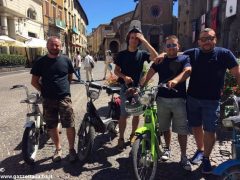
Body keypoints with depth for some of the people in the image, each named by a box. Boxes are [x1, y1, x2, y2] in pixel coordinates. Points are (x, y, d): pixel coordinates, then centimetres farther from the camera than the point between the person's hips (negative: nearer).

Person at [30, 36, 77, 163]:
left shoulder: (66, 60, 3)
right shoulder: (41, 62, 2)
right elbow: (34, 81, 6)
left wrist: (63, 88, 8)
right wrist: (44, 90, 0)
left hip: (64, 98, -1)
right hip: (48, 99, 1)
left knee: (69, 125, -1)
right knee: (52, 126, 10)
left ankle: (71, 149, 17)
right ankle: (58, 149, 29)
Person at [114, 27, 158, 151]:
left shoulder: (142, 54, 2)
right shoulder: (122, 54, 2)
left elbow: (155, 57, -16)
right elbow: (116, 71, 3)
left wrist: (145, 41, -17)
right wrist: (124, 77, -18)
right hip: (126, 87, -1)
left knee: (136, 113, 11)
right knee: (124, 114, -2)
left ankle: (133, 135, 28)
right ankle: (121, 138, 12)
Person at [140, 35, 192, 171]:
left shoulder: (184, 59, 6)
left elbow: (187, 71, -15)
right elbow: (149, 74, 1)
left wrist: (175, 80, -36)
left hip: (179, 99, -2)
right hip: (162, 98, 3)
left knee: (182, 129, 1)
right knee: (165, 127, 14)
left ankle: (184, 157, 16)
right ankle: (167, 149, 35)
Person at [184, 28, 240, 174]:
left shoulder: (224, 54, -3)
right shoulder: (192, 53, 4)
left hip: (212, 100, -2)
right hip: (192, 98, 3)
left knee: (209, 130, 2)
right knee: (196, 127, 15)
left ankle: (206, 158, 22)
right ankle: (200, 150, 38)